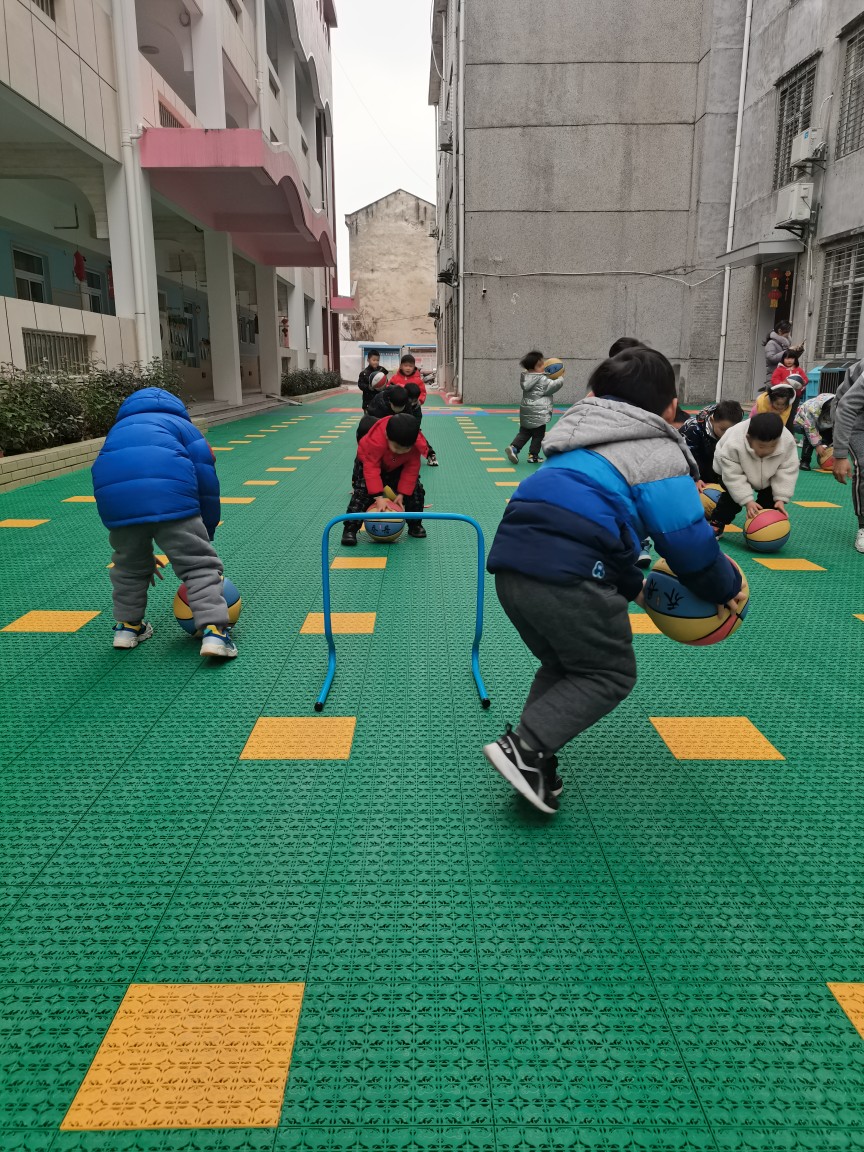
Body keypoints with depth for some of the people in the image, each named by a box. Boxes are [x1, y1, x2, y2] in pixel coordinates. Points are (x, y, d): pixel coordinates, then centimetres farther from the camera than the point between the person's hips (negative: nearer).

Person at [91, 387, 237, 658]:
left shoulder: (118, 429, 40)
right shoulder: (183, 426, 30)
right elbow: (207, 486, 19)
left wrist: (144, 555, 42)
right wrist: (206, 536, 29)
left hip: (113, 493, 4)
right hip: (170, 496, -3)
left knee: (129, 566, 26)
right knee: (200, 564, 6)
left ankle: (127, 626, 38)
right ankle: (213, 631, -3)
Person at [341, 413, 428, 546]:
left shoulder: (416, 443, -33)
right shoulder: (374, 441, -44)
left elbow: (411, 469, -24)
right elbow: (371, 470, -42)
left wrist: (402, 494, -25)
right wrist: (379, 497, -45)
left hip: (397, 467, 4)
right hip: (369, 462, -3)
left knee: (415, 490, -7)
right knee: (362, 493, -20)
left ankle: (415, 525, 11)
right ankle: (350, 529, -13)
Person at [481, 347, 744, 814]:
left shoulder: (583, 442, 29)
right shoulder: (659, 453, 6)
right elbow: (688, 542, 2)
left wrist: (634, 586, 37)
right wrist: (727, 587, 21)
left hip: (512, 562, 8)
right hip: (566, 574, -8)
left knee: (562, 664, 26)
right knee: (611, 674, 12)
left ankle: (533, 764, 18)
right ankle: (525, 748, -2)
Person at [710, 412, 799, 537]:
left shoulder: (788, 442, -35)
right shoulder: (734, 444, -44)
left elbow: (787, 471, -23)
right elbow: (733, 476, -36)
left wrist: (781, 498, -30)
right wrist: (747, 501, -40)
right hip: (734, 471, -3)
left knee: (769, 499, -6)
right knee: (733, 496, -16)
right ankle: (717, 524, 1)